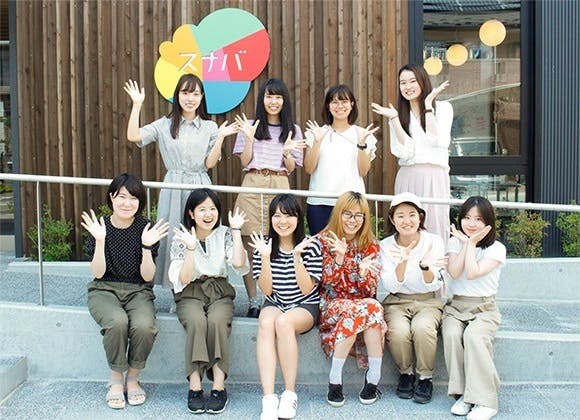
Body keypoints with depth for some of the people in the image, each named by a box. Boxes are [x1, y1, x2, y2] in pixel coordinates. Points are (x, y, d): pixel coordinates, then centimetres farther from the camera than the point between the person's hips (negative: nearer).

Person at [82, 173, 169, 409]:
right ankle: (116, 380, -9)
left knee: (144, 326, -32)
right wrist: (100, 241, -18)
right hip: (105, 290, 0)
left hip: (138, 291, 0)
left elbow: (147, 276, -6)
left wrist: (147, 247, -20)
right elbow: (98, 273, -8)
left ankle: (133, 378, -5)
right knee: (117, 322, -33)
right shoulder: (99, 227, -2)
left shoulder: (146, 229, -3)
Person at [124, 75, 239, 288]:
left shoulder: (209, 127, 8)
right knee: (172, 237, 1)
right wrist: (137, 105, -5)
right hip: (173, 188, 0)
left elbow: (210, 163, 2)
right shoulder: (165, 125, 7)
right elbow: (133, 136, -5)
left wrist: (220, 137, -8)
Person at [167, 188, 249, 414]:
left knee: (217, 321, -32)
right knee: (197, 322, -33)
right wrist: (190, 248, -21)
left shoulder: (224, 234, 4)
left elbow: (239, 264, -14)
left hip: (219, 292, 1)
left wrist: (236, 231, -10)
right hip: (190, 294, -1)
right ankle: (195, 386, -29)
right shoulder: (181, 238, 0)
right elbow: (183, 279, -10)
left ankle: (219, 385, -28)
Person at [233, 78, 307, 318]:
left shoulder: (293, 130, 13)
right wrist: (249, 139, -8)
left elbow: (291, 168, 11)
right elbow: (244, 162, 6)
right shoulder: (250, 126, 11)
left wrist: (287, 152, -9)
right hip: (252, 185, 0)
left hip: (279, 187, 0)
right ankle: (253, 302, 6)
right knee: (249, 246, -3)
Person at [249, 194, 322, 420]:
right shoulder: (264, 244, 0)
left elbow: (307, 289, -12)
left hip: (305, 306, -2)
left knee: (283, 321, -34)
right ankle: (268, 399, -36)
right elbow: (266, 290, -4)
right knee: (266, 323, -32)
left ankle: (290, 393, -22)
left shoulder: (311, 245, -7)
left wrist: (297, 257, -23)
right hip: (274, 303, 2)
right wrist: (265, 258, -17)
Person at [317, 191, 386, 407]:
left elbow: (369, 290, -3)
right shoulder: (324, 240, -2)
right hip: (332, 304, -2)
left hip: (363, 303, 2)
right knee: (368, 310, -33)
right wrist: (339, 257, -26)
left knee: (366, 310, -34)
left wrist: (364, 271, -25)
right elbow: (328, 283, -10)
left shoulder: (371, 244, 4)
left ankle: (373, 380, -22)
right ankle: (334, 380, -24)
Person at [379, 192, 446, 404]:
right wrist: (403, 262, -30)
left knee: (422, 328, -33)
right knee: (398, 331, -31)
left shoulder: (434, 241, -5)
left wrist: (426, 267, -30)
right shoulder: (386, 245, -3)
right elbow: (391, 286, -12)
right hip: (397, 302, 1)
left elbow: (434, 286, -8)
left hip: (427, 301, 0)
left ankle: (426, 377, -8)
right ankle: (405, 373, -1)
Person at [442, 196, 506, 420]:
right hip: (456, 306, 3)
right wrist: (466, 243, -7)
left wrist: (472, 243, -8)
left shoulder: (496, 248, -1)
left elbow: (472, 273, -17)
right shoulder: (455, 242, 9)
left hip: (484, 308, -2)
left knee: (473, 335, -33)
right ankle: (463, 393, -22)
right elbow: (454, 273, -9)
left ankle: (484, 400, -29)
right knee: (452, 334, -30)